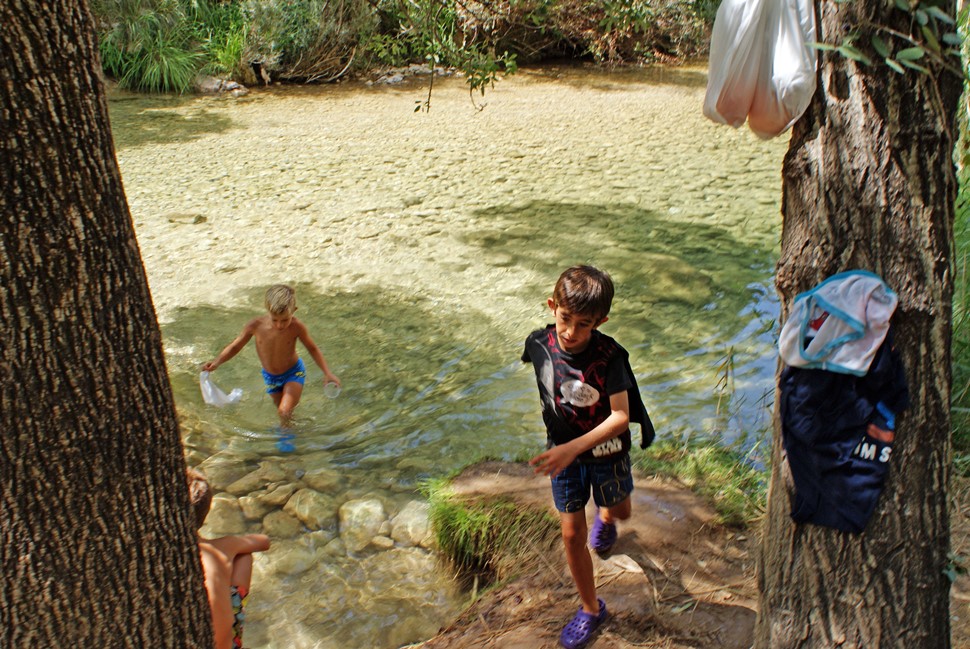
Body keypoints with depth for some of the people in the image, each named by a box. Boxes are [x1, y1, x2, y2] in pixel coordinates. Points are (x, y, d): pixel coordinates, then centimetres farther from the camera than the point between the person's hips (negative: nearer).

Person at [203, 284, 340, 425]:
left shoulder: (296, 327, -27)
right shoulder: (256, 326, -23)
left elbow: (312, 348, -10)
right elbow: (235, 346, -7)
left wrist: (327, 373, -13)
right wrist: (217, 361, -20)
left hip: (293, 373, -3)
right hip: (270, 377, 3)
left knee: (284, 412, -22)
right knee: (281, 412, 21)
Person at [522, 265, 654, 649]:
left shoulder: (609, 357, -28)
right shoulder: (539, 344, -18)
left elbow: (621, 416, -31)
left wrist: (573, 448, -40)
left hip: (605, 449, -2)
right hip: (562, 450, 2)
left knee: (619, 513, 24)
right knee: (572, 534, 6)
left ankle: (605, 517, 62)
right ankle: (591, 609, 26)